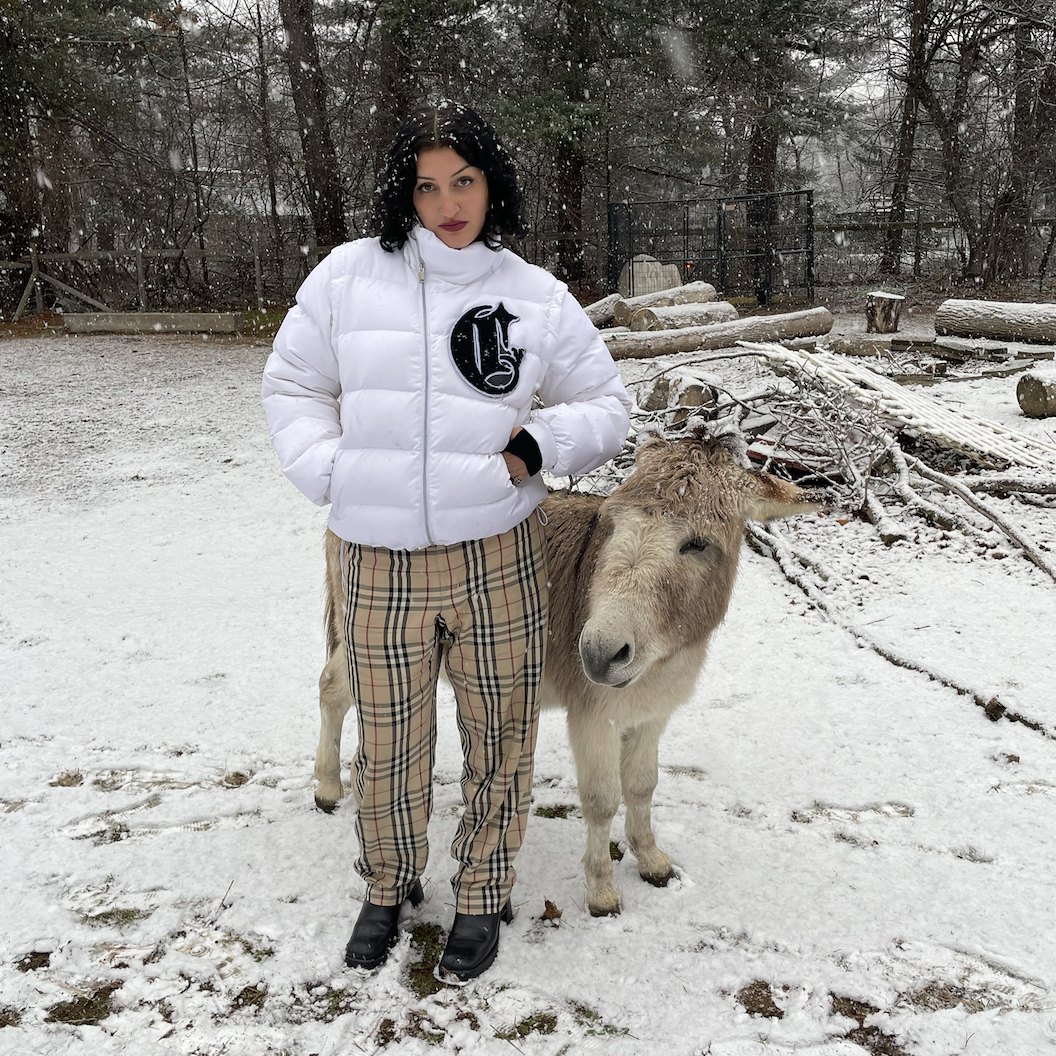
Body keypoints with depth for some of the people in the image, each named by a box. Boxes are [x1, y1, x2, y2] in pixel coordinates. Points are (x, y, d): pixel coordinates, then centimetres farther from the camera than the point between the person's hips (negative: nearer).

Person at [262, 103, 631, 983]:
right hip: (381, 563, 0)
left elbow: (606, 407, 9)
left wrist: (540, 445, -8)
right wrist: (331, 472, -3)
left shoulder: (535, 295, 2)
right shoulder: (350, 274, 2)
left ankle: (483, 896, 34)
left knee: (498, 735, 11)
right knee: (388, 740, 13)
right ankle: (389, 886, 40)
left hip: (500, 554, 0)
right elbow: (293, 384, 11)